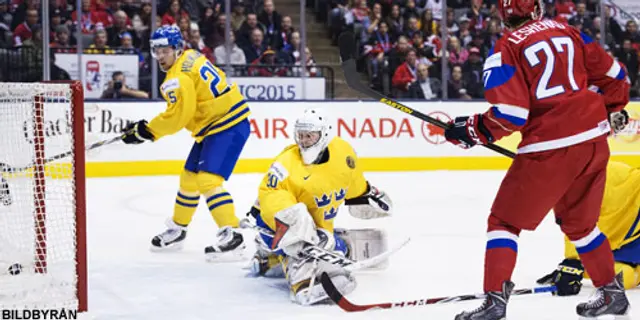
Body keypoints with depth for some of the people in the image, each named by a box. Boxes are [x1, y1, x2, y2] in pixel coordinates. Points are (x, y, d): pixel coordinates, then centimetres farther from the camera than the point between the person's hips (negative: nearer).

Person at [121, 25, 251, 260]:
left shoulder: (179, 77, -20)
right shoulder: (191, 57, 9)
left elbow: (176, 116, -20)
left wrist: (145, 131, -10)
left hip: (228, 127, -11)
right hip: (213, 127, 11)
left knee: (207, 179, -21)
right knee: (189, 177, 18)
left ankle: (231, 235, -24)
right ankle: (177, 230, 34)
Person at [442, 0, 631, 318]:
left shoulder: (506, 49, -5)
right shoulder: (568, 32, 11)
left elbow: (509, 115, -14)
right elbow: (613, 74, 17)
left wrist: (471, 130, 1)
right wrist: (612, 110, 34)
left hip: (549, 148, -6)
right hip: (594, 140, 6)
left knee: (505, 219, 7)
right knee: (579, 222, 25)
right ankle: (611, 292, 30)